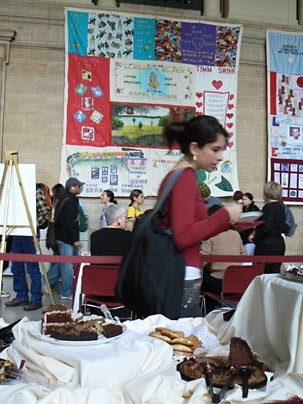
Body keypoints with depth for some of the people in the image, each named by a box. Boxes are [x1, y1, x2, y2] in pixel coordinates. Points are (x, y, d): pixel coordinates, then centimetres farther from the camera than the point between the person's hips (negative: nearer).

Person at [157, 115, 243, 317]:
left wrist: (226, 222, 10)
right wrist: (225, 215, -13)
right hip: (182, 278, -9)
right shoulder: (186, 177, -13)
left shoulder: (176, 175, 14)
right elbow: (183, 237, -22)